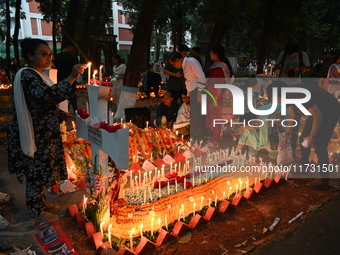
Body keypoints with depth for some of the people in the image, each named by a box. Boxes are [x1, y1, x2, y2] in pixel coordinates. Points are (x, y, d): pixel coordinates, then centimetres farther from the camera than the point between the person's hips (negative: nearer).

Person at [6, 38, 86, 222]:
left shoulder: (37, 75, 13)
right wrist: (71, 78, -42)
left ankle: (40, 203, 36)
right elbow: (46, 95, -38)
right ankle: (36, 211, 18)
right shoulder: (27, 75, -19)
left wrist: (62, 115, 11)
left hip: (42, 133, 10)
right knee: (35, 171, 3)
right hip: (33, 134, -10)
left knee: (41, 170, 20)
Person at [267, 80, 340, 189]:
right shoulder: (289, 95, -6)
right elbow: (292, 115, 10)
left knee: (319, 144, -13)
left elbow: (318, 115, -30)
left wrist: (312, 136, -22)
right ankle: (303, 168, 29)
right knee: (303, 138, 12)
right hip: (318, 110, 9)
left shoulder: (300, 95, -35)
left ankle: (323, 180, -3)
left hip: (330, 111, -9)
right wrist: (287, 134, 13)